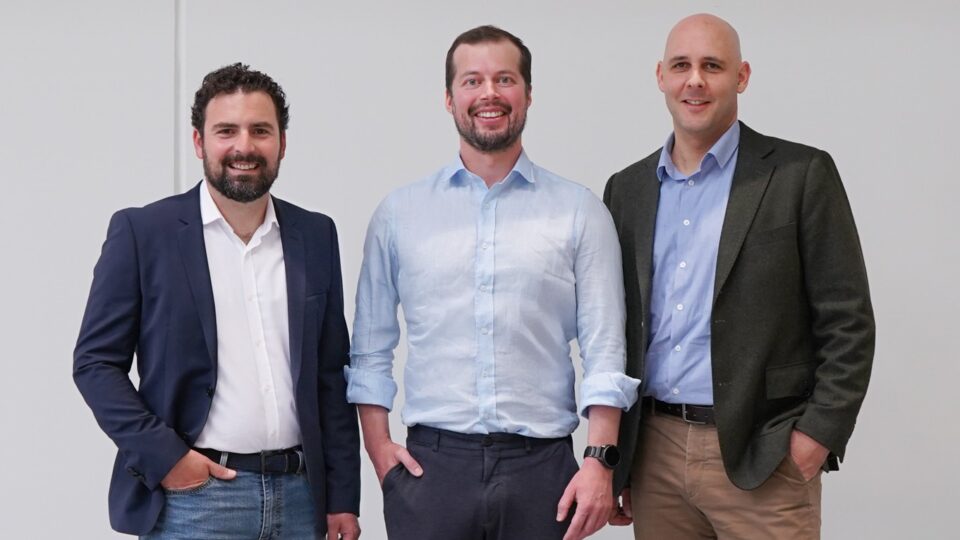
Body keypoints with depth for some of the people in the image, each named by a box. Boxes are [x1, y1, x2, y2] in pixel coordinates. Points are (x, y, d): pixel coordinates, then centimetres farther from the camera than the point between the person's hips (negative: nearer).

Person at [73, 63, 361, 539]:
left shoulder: (315, 235, 9)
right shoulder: (142, 231, -1)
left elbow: (331, 375, 10)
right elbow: (95, 362, -2)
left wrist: (343, 499, 6)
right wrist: (163, 455, -11)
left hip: (299, 496, 4)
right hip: (193, 497, -3)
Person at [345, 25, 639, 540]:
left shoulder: (580, 212, 3)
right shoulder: (398, 213, 7)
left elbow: (604, 349, 0)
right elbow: (371, 348, 11)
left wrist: (600, 459, -8)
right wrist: (378, 445, 1)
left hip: (542, 464, 0)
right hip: (430, 463, 1)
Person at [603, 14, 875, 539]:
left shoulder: (801, 175, -2)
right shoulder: (627, 189, 10)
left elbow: (847, 322, -4)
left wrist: (817, 437, -11)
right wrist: (612, 455, 10)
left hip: (761, 458, -4)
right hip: (653, 451, 4)